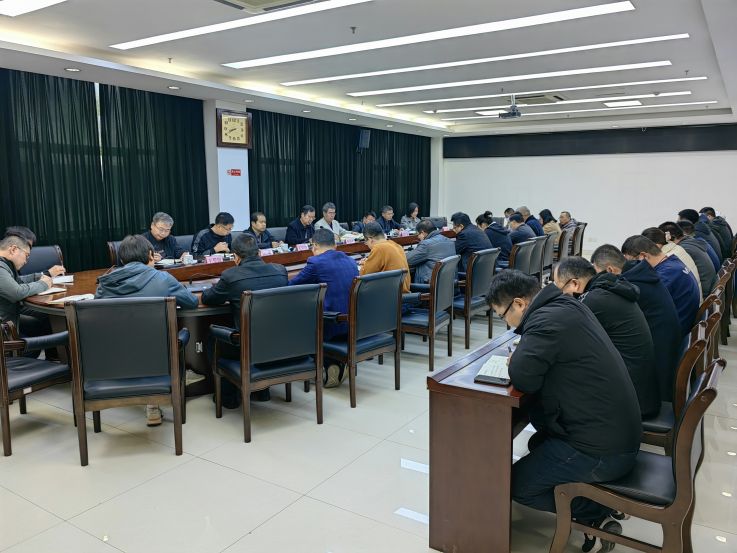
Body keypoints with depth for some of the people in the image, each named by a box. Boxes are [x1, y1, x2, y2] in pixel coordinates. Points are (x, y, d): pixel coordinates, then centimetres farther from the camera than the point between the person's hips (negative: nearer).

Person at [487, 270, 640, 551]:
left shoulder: (548, 319, -22)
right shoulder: (565, 305, 6)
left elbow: (522, 378, -29)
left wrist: (519, 357, -8)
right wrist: (525, 353, 2)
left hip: (602, 450, -9)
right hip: (620, 431, 9)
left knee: (515, 483, 5)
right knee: (540, 442, 30)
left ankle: (596, 516, 7)